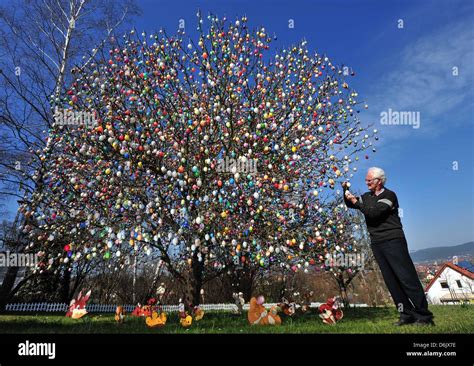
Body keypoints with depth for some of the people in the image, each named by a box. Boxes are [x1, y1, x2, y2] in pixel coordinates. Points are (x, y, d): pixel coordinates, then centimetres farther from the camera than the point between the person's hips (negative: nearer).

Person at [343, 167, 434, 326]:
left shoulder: (389, 195, -7)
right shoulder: (367, 196, 14)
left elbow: (374, 213, -20)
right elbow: (350, 204, 24)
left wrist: (356, 201, -14)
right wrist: (346, 190, 7)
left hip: (393, 241, -6)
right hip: (376, 244, 7)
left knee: (406, 277, -7)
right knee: (391, 280, 5)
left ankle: (424, 315, 0)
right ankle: (407, 314, 10)